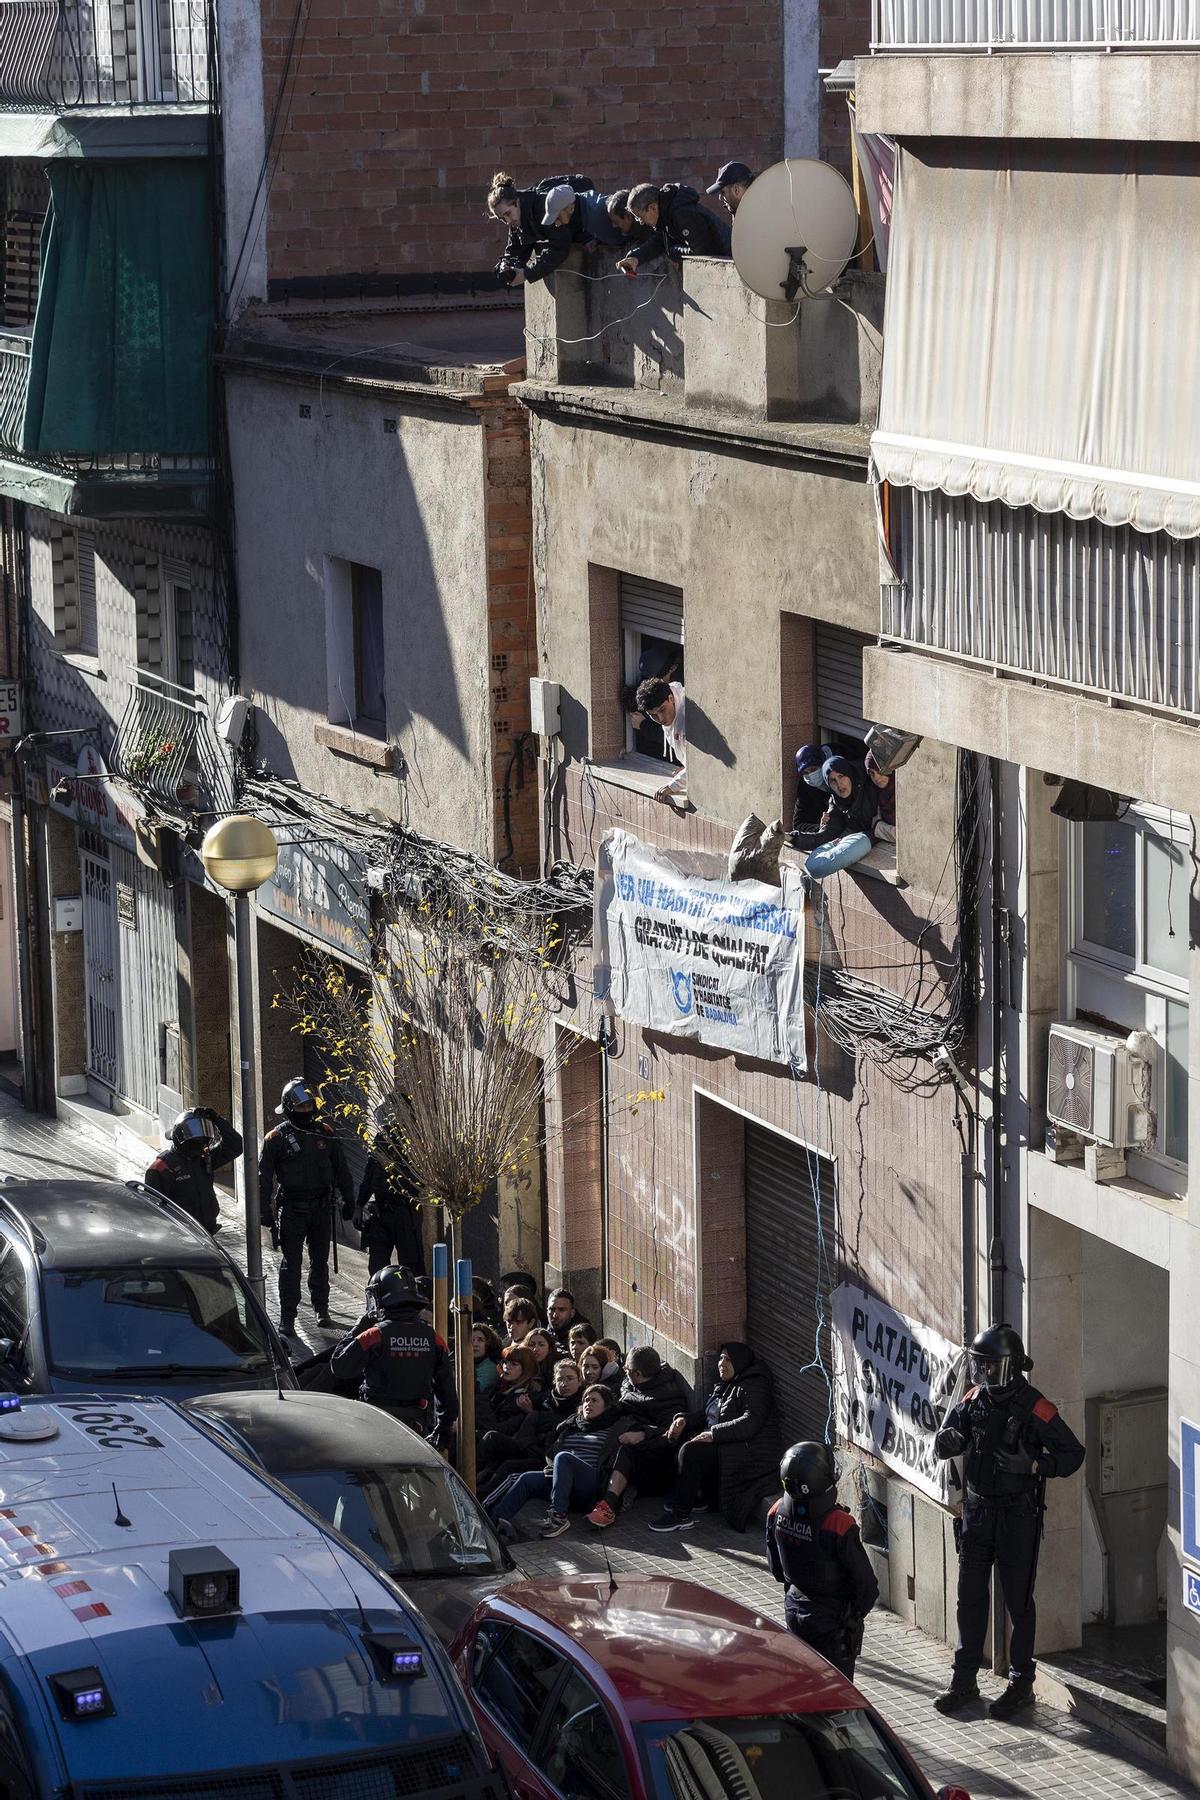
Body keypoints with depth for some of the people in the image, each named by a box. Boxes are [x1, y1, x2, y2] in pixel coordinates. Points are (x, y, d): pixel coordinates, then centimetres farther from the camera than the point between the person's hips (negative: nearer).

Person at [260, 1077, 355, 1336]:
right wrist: (266, 1210, -9)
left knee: (320, 1261, 12)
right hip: (292, 1208, -3)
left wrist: (348, 1199, 11)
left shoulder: (325, 1133, 6)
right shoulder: (277, 1138, -5)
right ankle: (287, 1317, 2)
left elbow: (340, 1169, 14)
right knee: (291, 1262, -3)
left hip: (321, 1207, 3)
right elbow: (264, 1177, -3)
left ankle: (321, 1310, 23)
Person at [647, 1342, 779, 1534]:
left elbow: (750, 1423, -23)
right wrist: (683, 1419, 3)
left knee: (690, 1451, -27)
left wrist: (714, 1434, -26)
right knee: (679, 1438, 1)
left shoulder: (754, 1387, -10)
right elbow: (708, 1416, 24)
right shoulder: (723, 1386, 20)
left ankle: (680, 1516, -22)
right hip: (725, 1445, 10)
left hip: (749, 1452, -10)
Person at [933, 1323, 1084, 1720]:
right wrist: (948, 1441, -18)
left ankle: (1021, 1685, 13)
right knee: (970, 1598, 11)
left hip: (1018, 1515, -5)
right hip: (977, 1509, 5)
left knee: (1018, 1601, 3)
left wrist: (1031, 1466, -24)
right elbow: (945, 1444, 6)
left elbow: (1073, 1453, -11)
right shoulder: (974, 1400, 2)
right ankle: (965, 1680, 21)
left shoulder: (1034, 1408, -14)